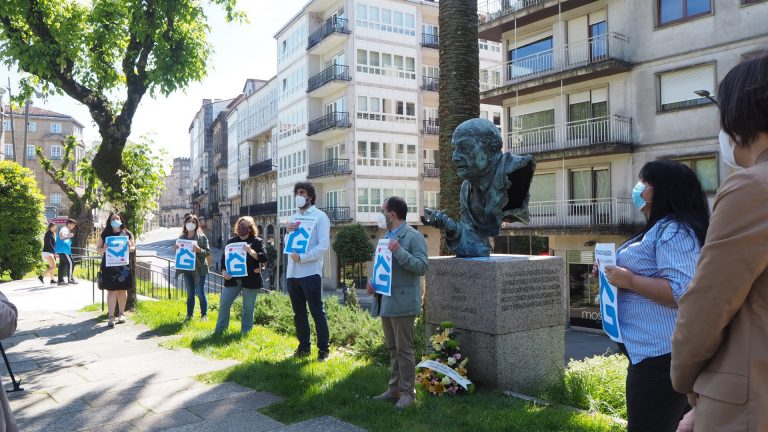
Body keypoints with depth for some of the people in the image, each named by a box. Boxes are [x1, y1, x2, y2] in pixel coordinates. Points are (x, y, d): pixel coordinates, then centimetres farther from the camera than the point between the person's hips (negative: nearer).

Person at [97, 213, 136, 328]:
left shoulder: (127, 234, 6)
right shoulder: (105, 234, 6)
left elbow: (133, 247, 10)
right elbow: (98, 249, 7)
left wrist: (129, 248, -14)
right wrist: (104, 250, -16)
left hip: (123, 265, 1)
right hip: (109, 265, -1)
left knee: (122, 289, 10)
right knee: (111, 290, -5)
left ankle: (121, 313, 23)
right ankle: (111, 317, -4)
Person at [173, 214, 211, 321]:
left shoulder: (201, 237, -6)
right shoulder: (181, 237, 7)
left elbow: (208, 252, -9)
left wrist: (199, 250, -26)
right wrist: (175, 249, -5)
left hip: (198, 269, -4)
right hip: (186, 269, 5)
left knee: (200, 293, 0)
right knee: (190, 294, 12)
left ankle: (204, 315, 10)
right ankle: (189, 315, 20)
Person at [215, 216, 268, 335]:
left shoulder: (257, 241, 0)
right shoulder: (231, 241, 11)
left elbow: (264, 258, -9)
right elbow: (224, 257, 12)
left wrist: (251, 251, -25)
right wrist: (224, 271, -5)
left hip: (250, 280, -3)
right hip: (232, 279, 3)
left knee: (248, 307, 4)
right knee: (224, 303, 1)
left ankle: (245, 332, 16)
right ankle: (219, 329, 13)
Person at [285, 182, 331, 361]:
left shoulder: (320, 216, -3)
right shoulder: (293, 218, 16)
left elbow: (323, 245, -13)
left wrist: (302, 257, -19)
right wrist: (288, 232, -2)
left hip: (310, 272, -7)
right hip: (292, 272, 7)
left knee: (317, 312, -2)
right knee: (299, 313, 14)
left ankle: (323, 349, 6)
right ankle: (304, 346, 26)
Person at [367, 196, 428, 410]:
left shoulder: (414, 236, -10)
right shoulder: (387, 237, 16)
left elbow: (422, 266, -18)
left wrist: (398, 251, -25)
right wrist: (373, 281, 6)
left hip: (402, 303, -8)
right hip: (385, 302, 8)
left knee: (404, 349, 0)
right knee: (392, 349, 16)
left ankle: (408, 392, 11)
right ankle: (394, 388, 27)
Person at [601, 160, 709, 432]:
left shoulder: (674, 231, -18)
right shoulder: (661, 229, 17)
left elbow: (682, 292, -28)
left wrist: (628, 280, -22)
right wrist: (617, 272, 11)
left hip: (662, 355, -11)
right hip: (654, 351, 11)